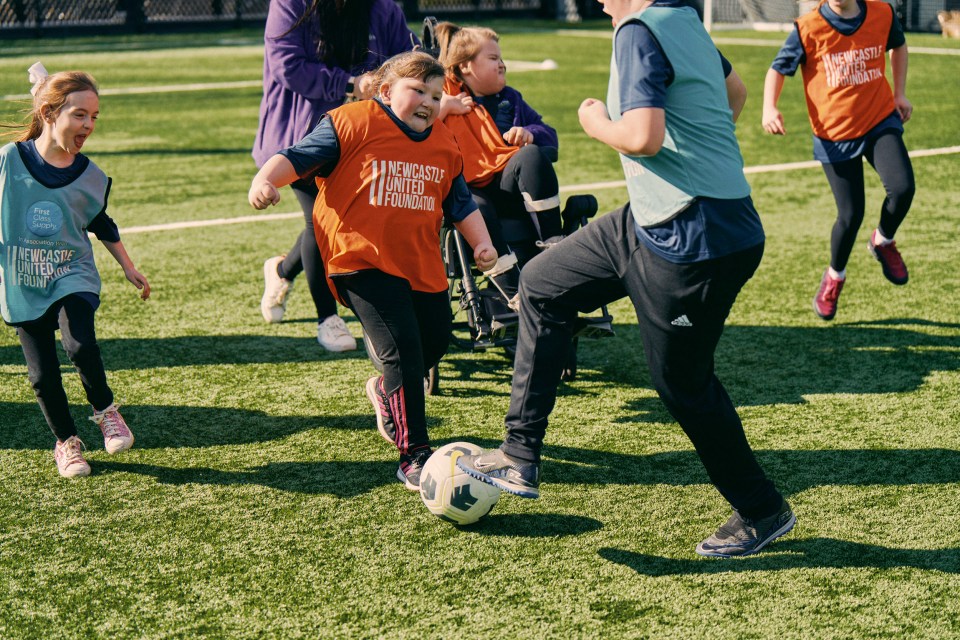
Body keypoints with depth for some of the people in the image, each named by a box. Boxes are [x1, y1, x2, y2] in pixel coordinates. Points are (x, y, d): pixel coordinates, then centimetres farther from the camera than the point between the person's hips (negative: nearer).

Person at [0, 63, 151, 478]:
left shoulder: (90, 177, -4)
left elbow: (102, 225, 12)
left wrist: (129, 269, 16)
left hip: (72, 277, 0)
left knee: (80, 345, -23)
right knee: (42, 372, 2)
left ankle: (106, 412, 4)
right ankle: (66, 442, 23)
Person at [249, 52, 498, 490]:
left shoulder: (444, 145, 13)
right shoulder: (352, 124, -5)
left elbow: (460, 204, 22)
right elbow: (297, 157, -8)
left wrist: (481, 243, 9)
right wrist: (265, 180, -26)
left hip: (423, 265, 7)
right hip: (363, 261, -7)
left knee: (434, 345, 13)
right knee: (403, 350, -16)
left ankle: (386, 390, 47)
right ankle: (413, 454, -8)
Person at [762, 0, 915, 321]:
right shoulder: (808, 28, -13)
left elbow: (898, 45, 17)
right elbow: (778, 68, -3)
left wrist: (900, 93, 12)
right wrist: (769, 108, -20)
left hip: (881, 123, 2)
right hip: (835, 134, -2)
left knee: (902, 188, -22)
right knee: (851, 215, -2)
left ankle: (883, 241, 12)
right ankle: (835, 276, 28)